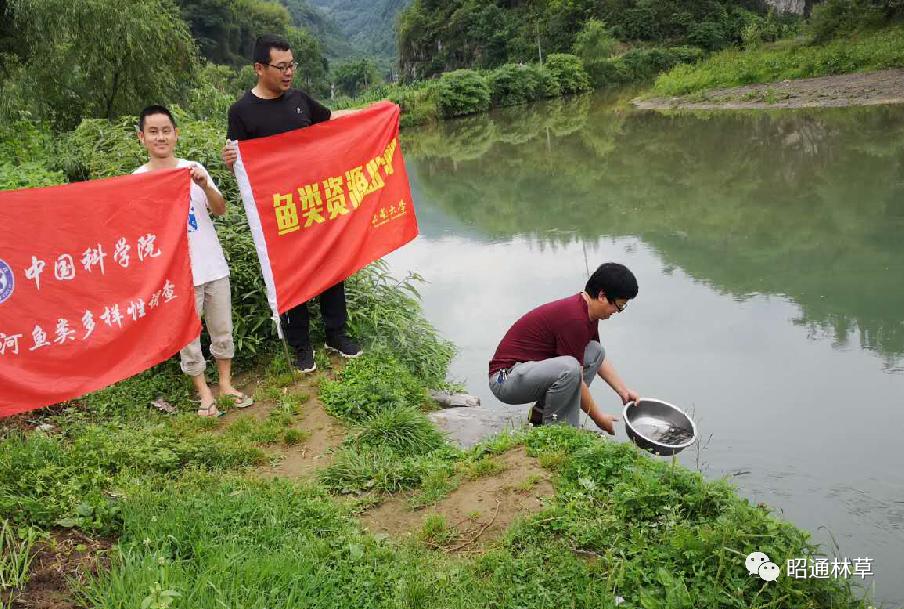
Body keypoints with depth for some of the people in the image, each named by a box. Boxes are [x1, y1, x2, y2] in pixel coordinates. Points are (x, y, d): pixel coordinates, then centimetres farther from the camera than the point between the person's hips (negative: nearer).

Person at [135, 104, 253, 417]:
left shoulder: (193, 168, 2)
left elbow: (220, 210, -4)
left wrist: (204, 186, -21)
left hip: (213, 265, 3)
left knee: (222, 329, 13)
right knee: (188, 336, 7)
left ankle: (226, 384, 30)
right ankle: (204, 392, 23)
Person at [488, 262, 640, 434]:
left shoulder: (587, 311, 6)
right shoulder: (574, 318, -25)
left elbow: (600, 359, 23)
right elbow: (575, 376, -19)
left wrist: (623, 391, 17)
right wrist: (598, 417, -7)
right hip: (505, 378, -10)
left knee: (595, 351, 8)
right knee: (568, 368, -35)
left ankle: (543, 412, 7)